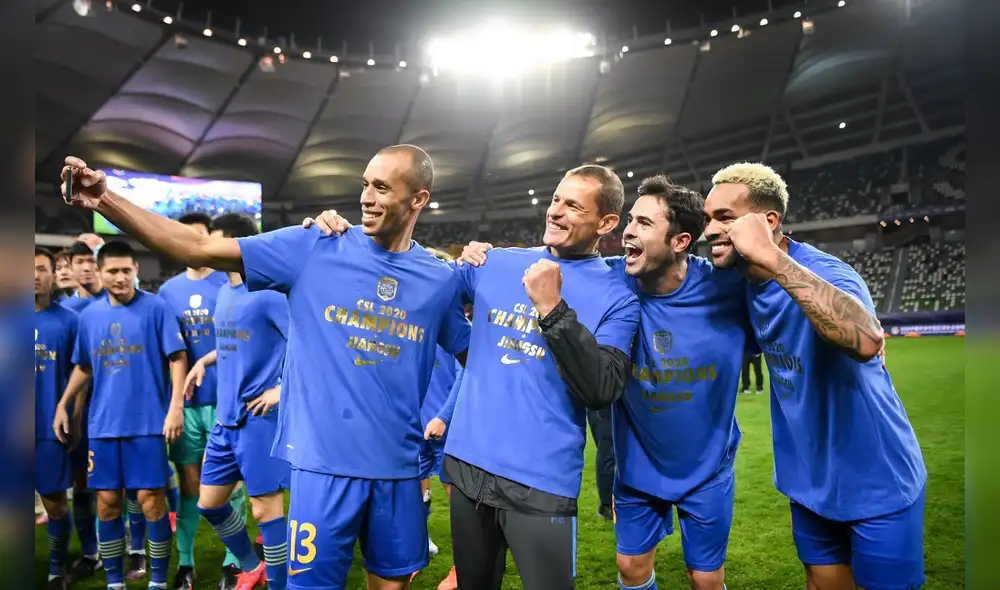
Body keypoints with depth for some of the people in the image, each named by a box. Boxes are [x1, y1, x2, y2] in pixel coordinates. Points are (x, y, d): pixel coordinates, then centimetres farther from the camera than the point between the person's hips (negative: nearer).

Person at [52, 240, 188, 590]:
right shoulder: (89, 315, 9)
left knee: (150, 500, -1)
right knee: (107, 503, 9)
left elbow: (177, 358, -7)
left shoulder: (155, 307, -5)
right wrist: (63, 405, 13)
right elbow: (83, 366, 19)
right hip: (103, 423, 5)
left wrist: (176, 407, -15)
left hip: (148, 421, -4)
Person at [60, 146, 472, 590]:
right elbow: (200, 250, -8)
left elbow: (472, 356, 14)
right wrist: (105, 201, -16)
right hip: (325, 460, -2)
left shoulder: (439, 280, 2)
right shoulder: (313, 249, -4)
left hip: (397, 466, 3)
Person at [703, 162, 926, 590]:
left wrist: (772, 257, -49)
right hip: (809, 480, 7)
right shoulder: (743, 282, -5)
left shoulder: (822, 272, -26)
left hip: (877, 483, -6)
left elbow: (867, 341, -49)